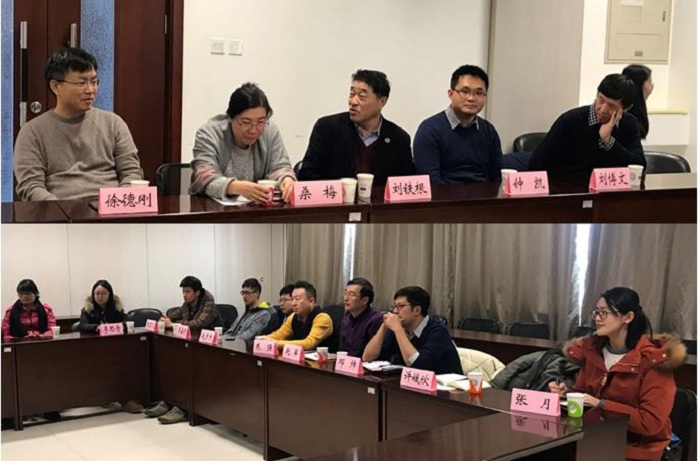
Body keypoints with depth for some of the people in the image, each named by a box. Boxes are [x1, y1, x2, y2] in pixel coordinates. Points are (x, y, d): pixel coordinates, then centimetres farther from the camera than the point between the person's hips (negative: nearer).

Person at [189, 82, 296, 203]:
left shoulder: (271, 131, -2)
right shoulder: (208, 133, -11)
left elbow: (279, 167, -3)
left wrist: (287, 180, -26)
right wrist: (236, 187, -41)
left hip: (259, 208, 2)